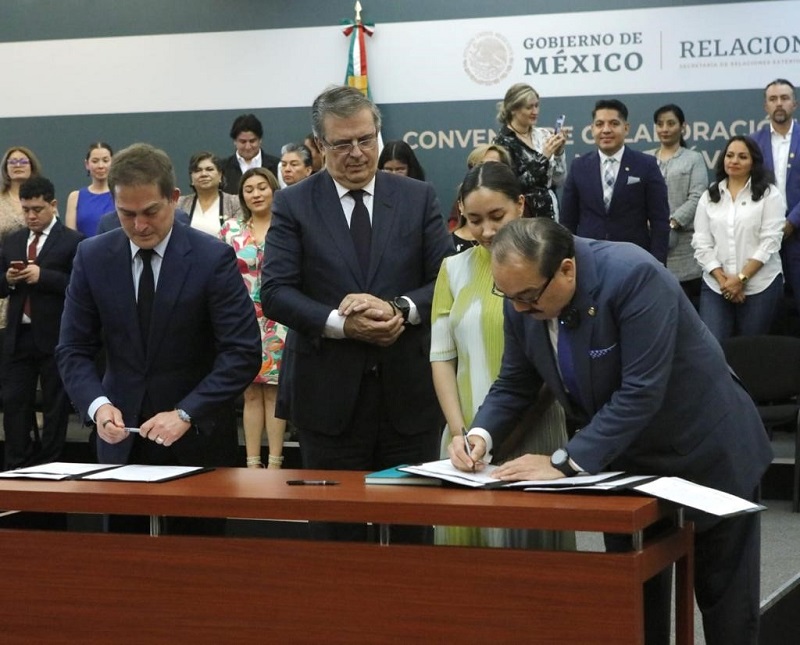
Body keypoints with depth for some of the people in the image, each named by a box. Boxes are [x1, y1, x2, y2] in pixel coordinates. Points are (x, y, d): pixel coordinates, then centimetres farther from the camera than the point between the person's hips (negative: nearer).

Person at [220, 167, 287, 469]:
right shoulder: (231, 229, 9)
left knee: (274, 390, -2)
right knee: (251, 392, 4)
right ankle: (253, 461, 7)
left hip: (278, 321, -2)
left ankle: (274, 461, 1)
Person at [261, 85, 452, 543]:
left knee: (412, 528, 8)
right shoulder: (294, 205, 2)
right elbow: (276, 293, -6)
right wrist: (341, 323, -20)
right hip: (329, 395, -1)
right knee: (337, 531, 7)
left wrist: (400, 309, -17)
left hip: (409, 391, 1)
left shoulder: (419, 198, 7)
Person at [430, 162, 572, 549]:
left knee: (530, 536, 2)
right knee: (466, 533, 6)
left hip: (535, 431, -3)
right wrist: (459, 430, -3)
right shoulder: (455, 269, 8)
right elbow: (442, 356, 8)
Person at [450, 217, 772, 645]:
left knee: (725, 604, 7)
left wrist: (565, 462, -36)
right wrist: (481, 434, -19)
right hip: (624, 462, 6)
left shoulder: (634, 277, -32)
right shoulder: (524, 299, -12)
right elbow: (514, 384, 1)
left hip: (705, 451, -6)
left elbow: (640, 391, -35)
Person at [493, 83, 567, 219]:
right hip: (523, 216, -5)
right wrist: (543, 157, -16)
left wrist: (559, 153, -6)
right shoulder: (504, 141, -7)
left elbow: (558, 180, 9)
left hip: (549, 211, 5)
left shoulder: (542, 135, 7)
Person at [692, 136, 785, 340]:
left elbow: (770, 242, -8)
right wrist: (723, 279, -9)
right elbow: (701, 243, 4)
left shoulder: (769, 194, 0)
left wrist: (741, 279, -14)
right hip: (716, 285, 2)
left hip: (759, 285, -2)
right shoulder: (709, 196, 9)